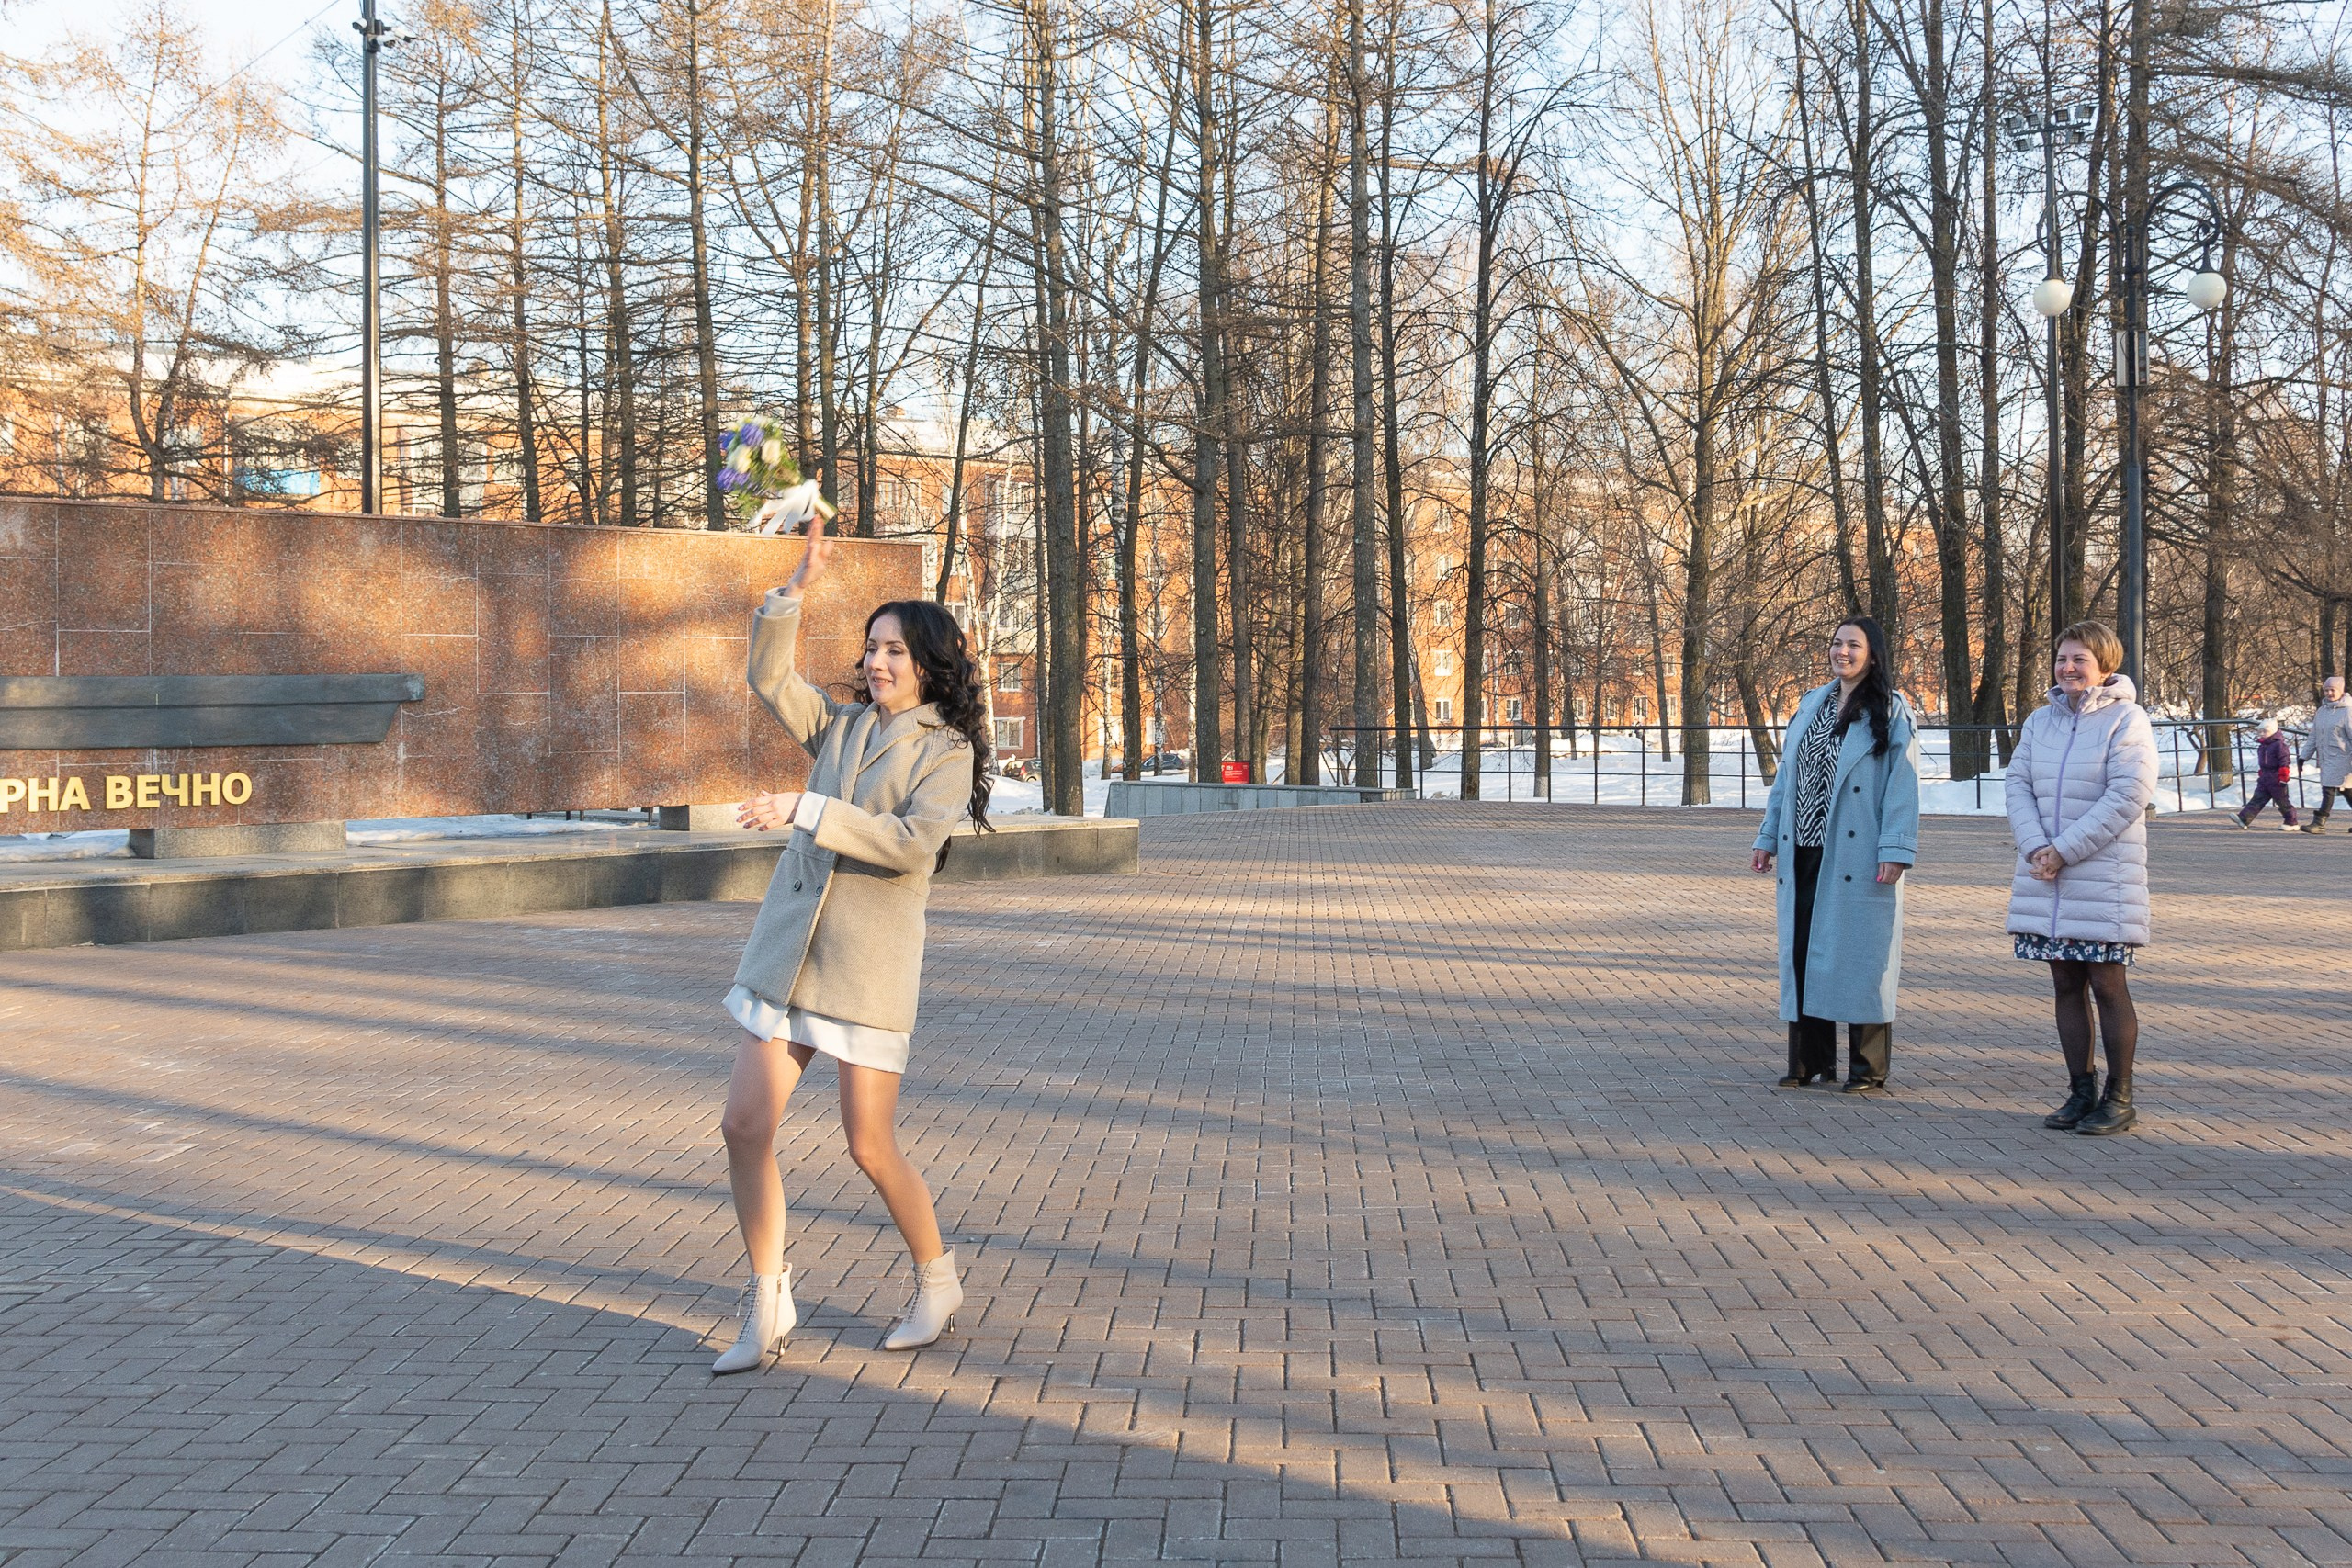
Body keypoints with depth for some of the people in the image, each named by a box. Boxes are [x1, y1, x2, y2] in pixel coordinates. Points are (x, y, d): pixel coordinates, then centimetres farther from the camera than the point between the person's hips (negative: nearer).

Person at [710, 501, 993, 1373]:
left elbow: (912, 842, -18)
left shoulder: (946, 750, -4)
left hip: (869, 963, -6)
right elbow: (769, 677, 11)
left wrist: (805, 810, -23)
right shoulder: (841, 727, 14)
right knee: (745, 1126, 0)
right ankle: (768, 1311, 11)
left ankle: (937, 1282, 22)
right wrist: (798, 587, 1)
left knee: (870, 1147, -1)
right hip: (787, 949, 6)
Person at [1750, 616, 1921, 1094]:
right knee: (1802, 951, 6)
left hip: (1858, 858, -6)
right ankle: (1811, 1060, 16)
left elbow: (1902, 785, -9)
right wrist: (1768, 837, 14)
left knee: (1859, 954, -2)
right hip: (1804, 853, 6)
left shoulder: (1892, 713, -2)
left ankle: (1868, 1067, 8)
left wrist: (1895, 851, -17)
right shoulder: (1811, 705, 16)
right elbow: (1786, 776, 18)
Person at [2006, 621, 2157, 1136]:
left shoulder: (2127, 720, -7)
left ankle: (2119, 1097, 8)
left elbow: (2127, 796, -15)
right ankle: (2081, 1093, 17)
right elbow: (2018, 785, 6)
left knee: (2108, 985, -2)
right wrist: (2036, 848, -11)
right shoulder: (2040, 720, 11)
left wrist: (2065, 850, -16)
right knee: (2067, 985, 9)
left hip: (2104, 877, -5)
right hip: (2045, 877, 5)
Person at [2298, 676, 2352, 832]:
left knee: (2329, 789, -10)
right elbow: (2313, 736, 17)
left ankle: (2320, 823, -10)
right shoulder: (2322, 711, 12)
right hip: (2325, 758, 7)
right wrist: (2304, 755, 14)